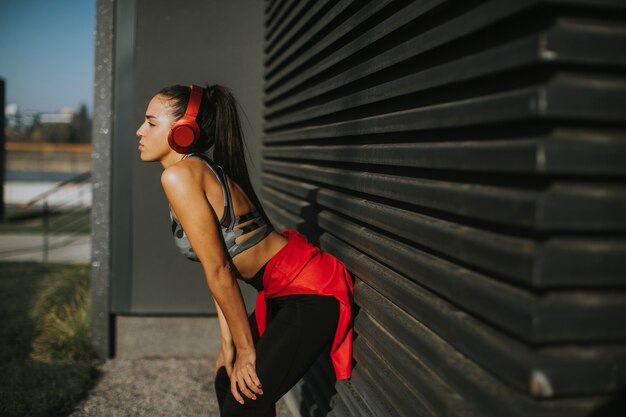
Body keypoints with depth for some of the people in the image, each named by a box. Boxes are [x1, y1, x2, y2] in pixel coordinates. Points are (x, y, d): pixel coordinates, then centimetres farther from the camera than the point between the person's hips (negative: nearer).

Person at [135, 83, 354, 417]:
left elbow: (218, 269, -18)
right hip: (287, 292, 9)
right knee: (228, 382, 19)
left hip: (310, 294, -9)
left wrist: (246, 349, -11)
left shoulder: (179, 175, -18)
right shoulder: (203, 172, 10)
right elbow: (217, 269, 11)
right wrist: (228, 344, 11)